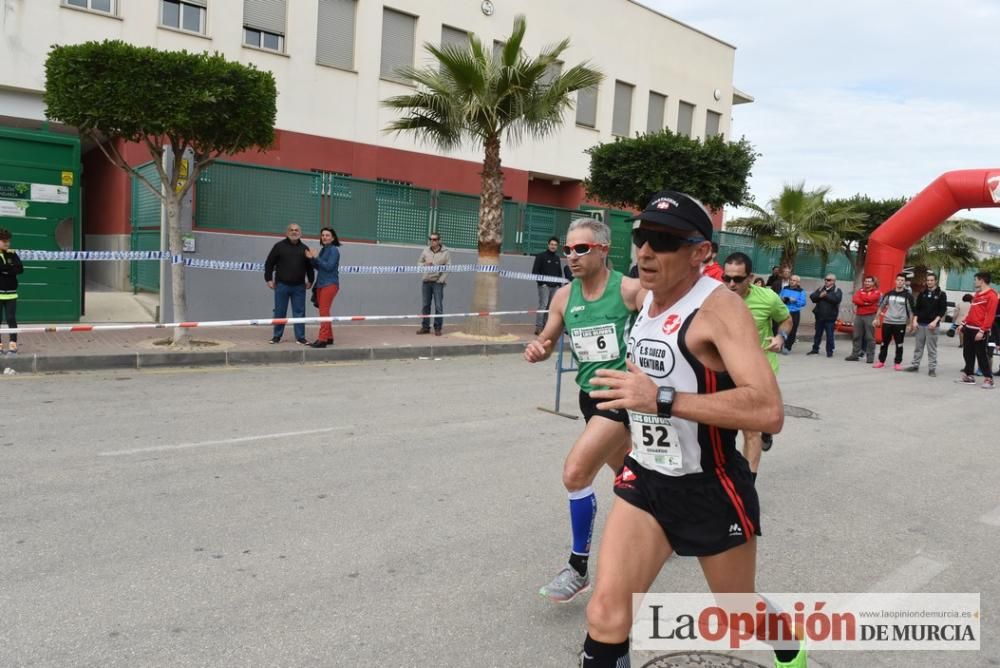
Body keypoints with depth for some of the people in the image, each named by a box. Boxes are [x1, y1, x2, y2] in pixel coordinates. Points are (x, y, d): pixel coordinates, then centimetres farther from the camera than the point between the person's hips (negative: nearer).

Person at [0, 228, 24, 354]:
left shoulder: (12, 254, 8)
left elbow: (20, 269, -3)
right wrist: (10, 268, -12)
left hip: (11, 292, 2)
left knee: (11, 319, 2)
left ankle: (13, 344, 4)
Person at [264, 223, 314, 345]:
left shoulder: (304, 249, 8)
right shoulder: (279, 246, 1)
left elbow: (310, 266, 15)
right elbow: (269, 263, 3)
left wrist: (310, 281, 9)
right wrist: (269, 279, -1)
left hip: (299, 287, 2)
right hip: (282, 285, -1)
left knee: (299, 312, 2)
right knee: (279, 312, 5)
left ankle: (300, 337, 9)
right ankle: (277, 336, 16)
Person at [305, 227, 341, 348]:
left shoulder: (334, 250, -9)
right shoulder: (323, 249, 14)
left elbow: (329, 266, -18)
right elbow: (318, 267, 16)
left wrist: (316, 257, -15)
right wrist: (311, 259, -1)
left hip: (330, 284, -8)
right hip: (320, 284, 9)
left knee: (324, 312, -11)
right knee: (324, 312, 12)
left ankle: (322, 339, -11)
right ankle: (329, 337, 20)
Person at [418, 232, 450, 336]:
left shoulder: (446, 253, -1)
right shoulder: (426, 251, 9)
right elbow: (420, 263, 15)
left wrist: (441, 280, -11)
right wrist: (425, 264, -8)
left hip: (438, 282, -4)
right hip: (426, 281, 4)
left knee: (438, 306, -4)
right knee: (425, 305, 7)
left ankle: (438, 328, 2)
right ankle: (425, 327, 14)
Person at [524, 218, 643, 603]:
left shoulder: (630, 290, -15)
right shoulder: (564, 297, 1)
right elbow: (547, 342, 11)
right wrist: (537, 349, -12)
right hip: (589, 396, 7)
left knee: (575, 472, -19)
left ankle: (579, 569, -1)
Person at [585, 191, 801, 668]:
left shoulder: (720, 308, -21)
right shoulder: (645, 295, 2)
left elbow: (769, 412, -34)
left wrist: (661, 399, -36)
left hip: (711, 490, -5)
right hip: (644, 480, 5)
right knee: (605, 615, -8)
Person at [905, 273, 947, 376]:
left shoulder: (941, 294, 0)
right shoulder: (922, 293, 10)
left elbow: (943, 310, -4)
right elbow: (916, 308, 10)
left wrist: (935, 321, -15)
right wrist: (915, 320, -1)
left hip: (932, 325, -3)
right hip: (920, 324, 3)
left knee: (932, 348, -1)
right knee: (918, 347, 8)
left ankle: (932, 368, 3)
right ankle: (915, 365, 16)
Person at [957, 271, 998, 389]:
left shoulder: (991, 295, -11)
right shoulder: (976, 294, 17)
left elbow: (990, 315, -17)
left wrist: (982, 331, -22)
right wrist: (963, 324, 17)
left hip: (979, 330, -8)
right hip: (969, 328, 8)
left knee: (981, 355, -6)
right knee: (968, 353, 12)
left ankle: (988, 379, 0)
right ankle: (968, 375, 20)